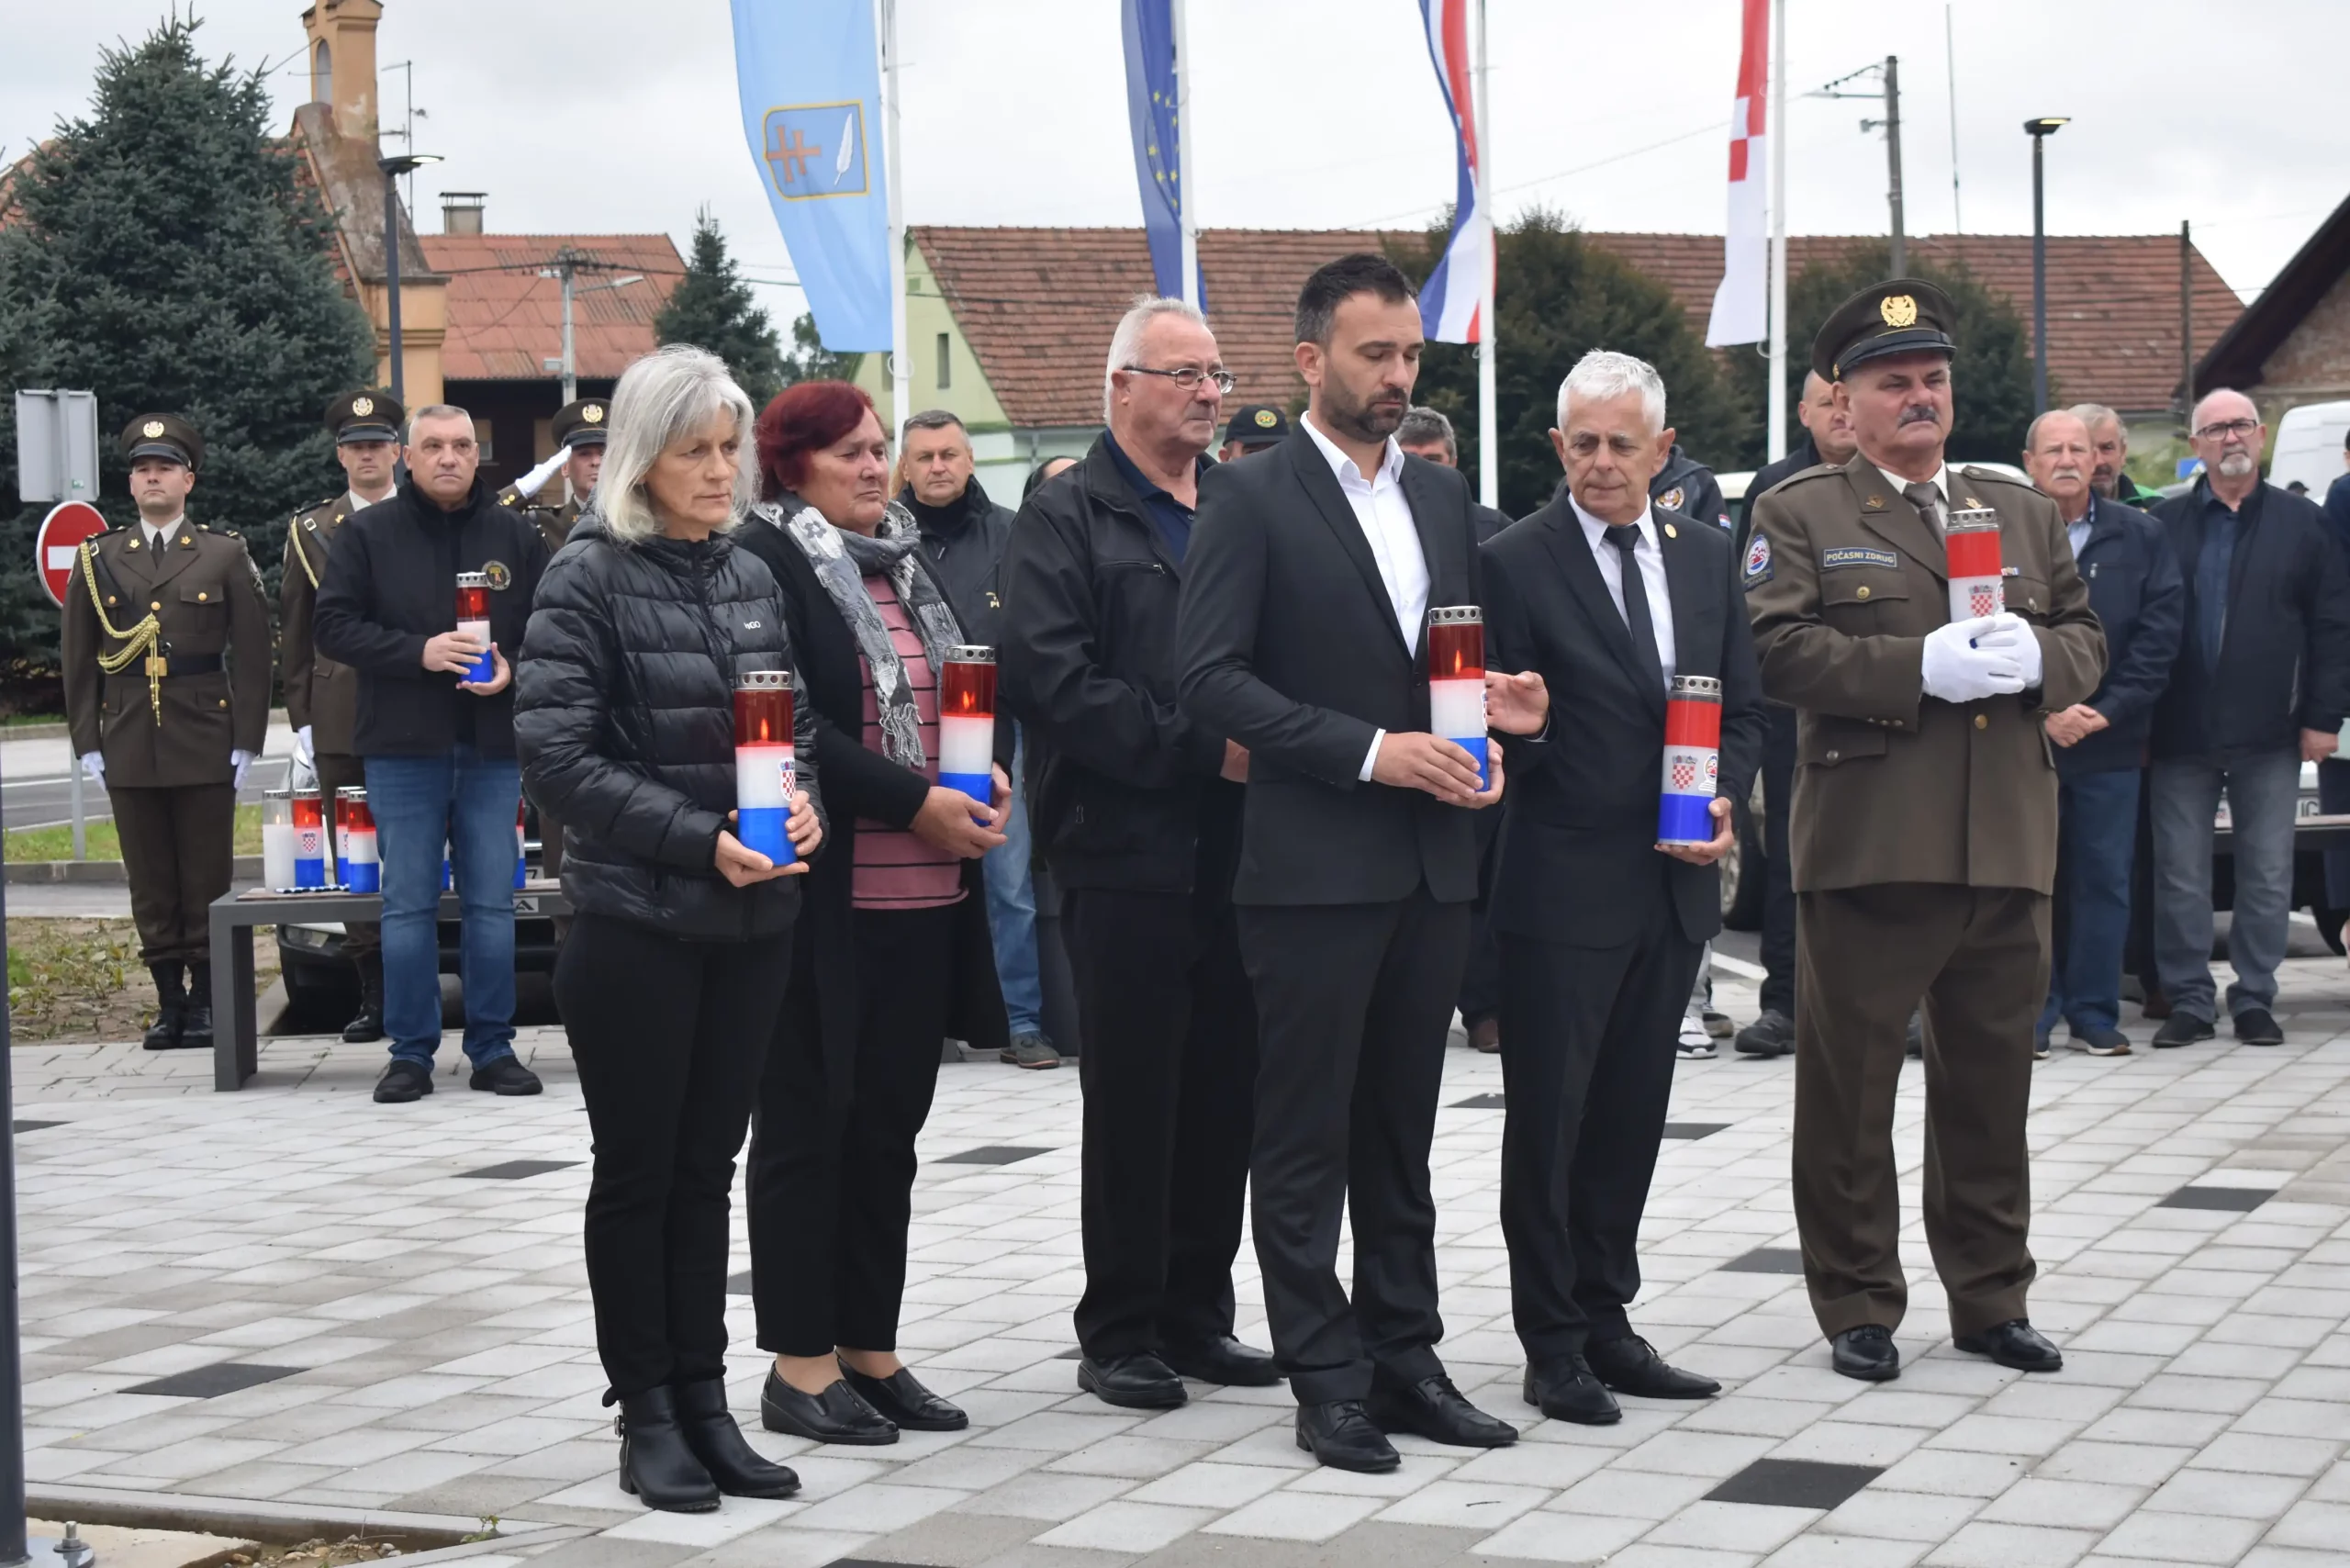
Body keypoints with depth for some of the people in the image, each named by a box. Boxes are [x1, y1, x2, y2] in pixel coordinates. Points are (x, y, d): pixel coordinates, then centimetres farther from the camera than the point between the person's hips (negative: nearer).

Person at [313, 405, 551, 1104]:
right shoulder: (369, 534, 2)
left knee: (492, 902, 5)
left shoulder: (515, 536, 7)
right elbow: (332, 625, -3)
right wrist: (418, 652, -15)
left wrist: (513, 670, -11)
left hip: (493, 746, 1)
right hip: (403, 746, -1)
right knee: (408, 904, 3)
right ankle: (411, 1052, 10)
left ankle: (493, 1048, 13)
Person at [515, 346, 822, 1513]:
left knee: (707, 1168, 10)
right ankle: (647, 1416, 13)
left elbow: (796, 722, 16)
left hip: (752, 923, 5)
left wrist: (803, 801, -7)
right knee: (638, 1173, 5)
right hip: (635, 925, -5)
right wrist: (700, 839, -19)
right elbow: (555, 754, -13)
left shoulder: (750, 576, 9)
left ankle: (703, 1402, 17)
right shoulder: (589, 577, -7)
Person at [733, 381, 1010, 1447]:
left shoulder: (908, 559, 17)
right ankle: (800, 1366, 8)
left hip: (925, 894, 7)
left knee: (889, 1127, 11)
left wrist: (991, 772, 0)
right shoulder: (765, 562, -8)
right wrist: (914, 801, -19)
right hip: (825, 896, -7)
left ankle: (869, 1351, 20)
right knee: (808, 1125, 1)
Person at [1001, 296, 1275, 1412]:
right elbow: (1051, 681, -14)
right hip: (1128, 850, -5)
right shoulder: (1068, 521, -2)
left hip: (1236, 848, 5)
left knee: (1224, 1091, 9)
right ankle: (1120, 1331, 11)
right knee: (1132, 1098, 1)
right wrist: (1199, 746, -17)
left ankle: (1196, 1313, 20)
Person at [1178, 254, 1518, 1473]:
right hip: (1311, 865, -6)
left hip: (1432, 863, 6)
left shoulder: (1442, 496, 14)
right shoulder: (1249, 498, -5)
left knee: (1401, 1131, 13)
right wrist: (1369, 753, -18)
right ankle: (1327, 1382, 8)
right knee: (1306, 1136, 2)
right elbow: (1213, 681, -13)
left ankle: (1403, 1359, 20)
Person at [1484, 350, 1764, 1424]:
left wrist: (1727, 804, -4)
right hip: (1561, 887, -5)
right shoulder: (1517, 562, -7)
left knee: (1632, 1114, 13)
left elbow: (1743, 707, 13)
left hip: (1673, 886, 5)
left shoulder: (1707, 557, 9)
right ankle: (1552, 1345, 10)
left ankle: (1604, 1321, 24)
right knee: (1548, 1121, 1)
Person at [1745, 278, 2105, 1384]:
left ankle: (1991, 1299, 23)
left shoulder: (2021, 511, 17)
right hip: (1866, 846, -4)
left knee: (1991, 1084, 11)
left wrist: (2036, 659, -8)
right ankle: (1857, 1306, 14)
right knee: (1848, 1086, 3)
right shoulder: (1800, 515, 2)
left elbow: (2085, 643, 16)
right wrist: (1918, 668, -20)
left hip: (2007, 848, 4)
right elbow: (1776, 650, -11)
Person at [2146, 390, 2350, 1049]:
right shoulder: (2165, 525, 5)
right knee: (2180, 877, 3)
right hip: (2181, 735, 0)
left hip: (2269, 735, 0)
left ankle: (2255, 1000, 13)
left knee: (2268, 876, 4)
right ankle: (2189, 1001, 11)